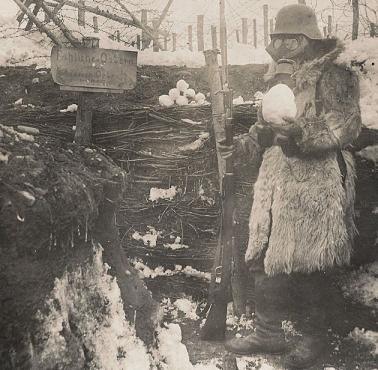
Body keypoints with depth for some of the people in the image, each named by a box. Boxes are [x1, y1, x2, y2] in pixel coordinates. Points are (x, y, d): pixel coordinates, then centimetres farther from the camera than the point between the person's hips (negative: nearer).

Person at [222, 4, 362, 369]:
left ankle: (313, 336, 19)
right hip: (275, 181, 8)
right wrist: (245, 144, 11)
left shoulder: (332, 76, -6)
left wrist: (300, 133, -28)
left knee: (304, 262, -2)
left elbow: (346, 123, -16)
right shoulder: (280, 79, 18)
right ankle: (269, 332, 24)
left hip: (314, 183, -8)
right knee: (265, 256, 9)